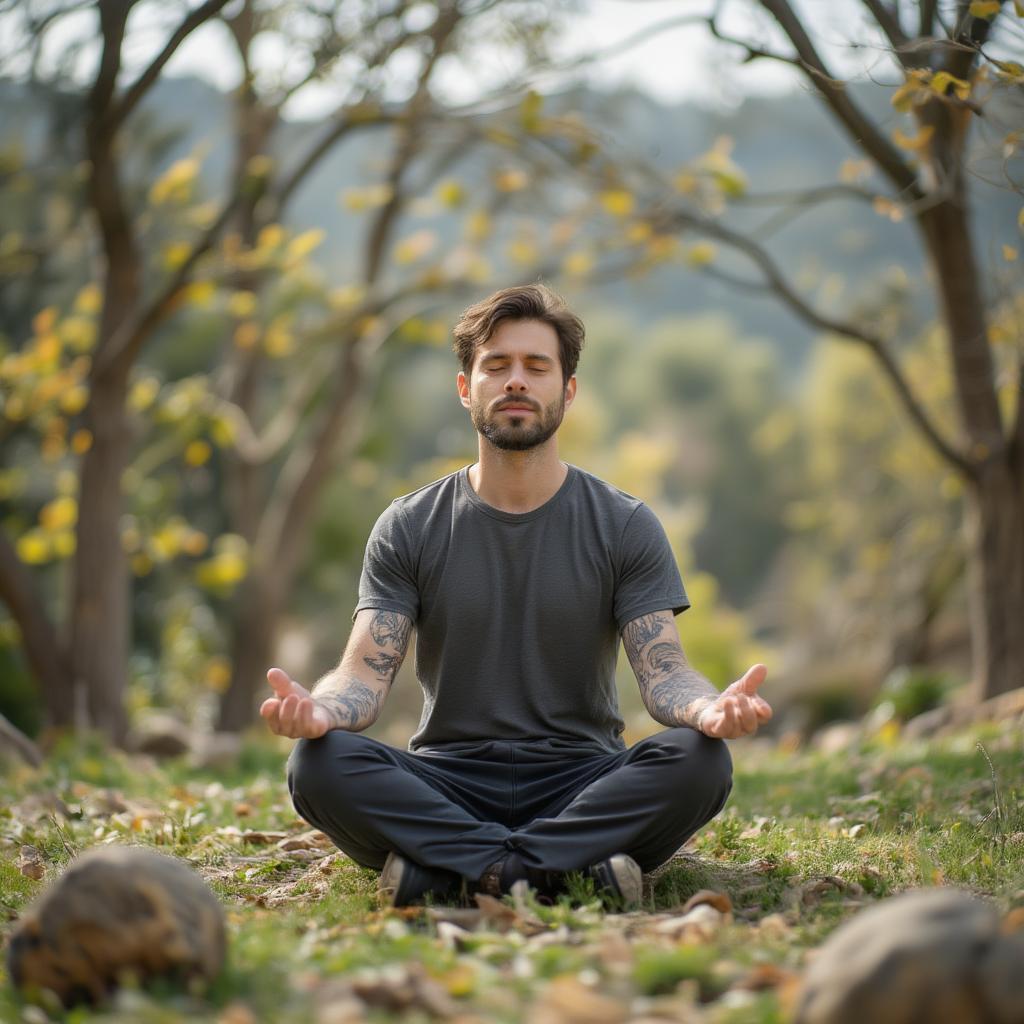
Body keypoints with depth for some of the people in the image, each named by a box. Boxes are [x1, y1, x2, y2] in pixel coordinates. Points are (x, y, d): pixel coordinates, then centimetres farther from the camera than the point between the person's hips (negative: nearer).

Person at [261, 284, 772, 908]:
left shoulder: (625, 527, 4)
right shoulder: (408, 529, 5)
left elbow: (663, 671, -5)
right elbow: (367, 673, -4)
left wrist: (711, 707, -30)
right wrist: (318, 709, -29)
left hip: (580, 781, 0)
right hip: (446, 782, 0)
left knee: (700, 760, -30)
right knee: (319, 761, -28)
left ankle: (450, 870, -32)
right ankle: (577, 867, -34)